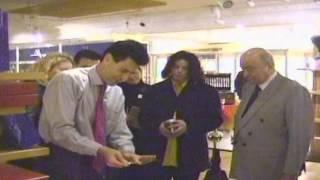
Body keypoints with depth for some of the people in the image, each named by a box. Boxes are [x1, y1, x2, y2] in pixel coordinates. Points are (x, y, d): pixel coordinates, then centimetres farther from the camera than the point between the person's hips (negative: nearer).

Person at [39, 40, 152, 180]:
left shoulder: (117, 93, 5)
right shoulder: (69, 80, -14)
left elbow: (119, 133, 9)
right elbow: (61, 130, -22)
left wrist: (127, 152, -12)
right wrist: (101, 150, -27)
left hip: (96, 162, 6)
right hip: (64, 160, -6)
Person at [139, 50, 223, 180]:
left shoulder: (206, 91, 2)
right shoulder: (155, 90, 9)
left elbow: (215, 119, -3)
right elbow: (143, 119, 8)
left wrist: (189, 126, -17)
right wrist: (158, 126, -14)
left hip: (189, 157, -1)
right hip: (157, 156, 1)